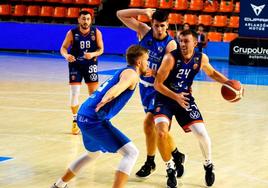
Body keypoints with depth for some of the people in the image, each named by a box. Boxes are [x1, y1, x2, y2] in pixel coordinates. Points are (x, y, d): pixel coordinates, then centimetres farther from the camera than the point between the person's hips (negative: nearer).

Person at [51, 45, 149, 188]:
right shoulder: (131, 74, -7)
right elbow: (118, 87, -29)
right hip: (95, 120, -10)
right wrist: (106, 98, -48)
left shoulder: (122, 72, 20)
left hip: (84, 117, 10)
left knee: (94, 153, 34)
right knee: (131, 152, -12)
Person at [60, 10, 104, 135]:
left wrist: (93, 54, -25)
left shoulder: (96, 33, -9)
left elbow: (101, 49, -4)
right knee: (74, 94, -6)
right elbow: (63, 48, -7)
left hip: (91, 64, 1)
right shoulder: (72, 33, -12)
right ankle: (75, 122, 11)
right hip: (75, 65, -1)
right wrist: (66, 55, -30)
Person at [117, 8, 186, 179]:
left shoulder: (170, 44, -17)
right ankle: (177, 155, 26)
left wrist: (153, 73, -40)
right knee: (156, 124, 11)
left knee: (149, 122, -15)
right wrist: (144, 12, -18)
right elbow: (120, 14, -9)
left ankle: (150, 163, 3)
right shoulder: (144, 31, -6)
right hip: (144, 85, 6)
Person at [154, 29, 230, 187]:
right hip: (166, 98, -3)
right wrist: (175, 97, -31)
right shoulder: (171, 58, -23)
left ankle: (209, 165, 22)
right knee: (161, 132, -24)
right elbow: (157, 84, -19)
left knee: (202, 133, -9)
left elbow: (212, 73, 14)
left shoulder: (201, 58, -9)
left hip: (185, 98, 3)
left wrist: (228, 82, -2)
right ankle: (170, 168, -1)